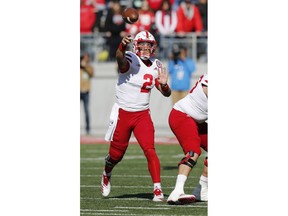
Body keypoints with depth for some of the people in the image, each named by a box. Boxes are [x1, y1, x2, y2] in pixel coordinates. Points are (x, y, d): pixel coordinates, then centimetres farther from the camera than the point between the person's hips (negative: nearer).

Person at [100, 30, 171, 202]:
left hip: (143, 115, 3)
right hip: (123, 114, -3)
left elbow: (166, 94, 5)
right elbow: (120, 59, -41)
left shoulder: (156, 67, 2)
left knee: (150, 150, -14)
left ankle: (158, 189, -13)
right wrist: (122, 46, -63)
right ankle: (106, 175, 42)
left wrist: (164, 84, -19)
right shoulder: (130, 61, -14)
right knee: (116, 154, 10)